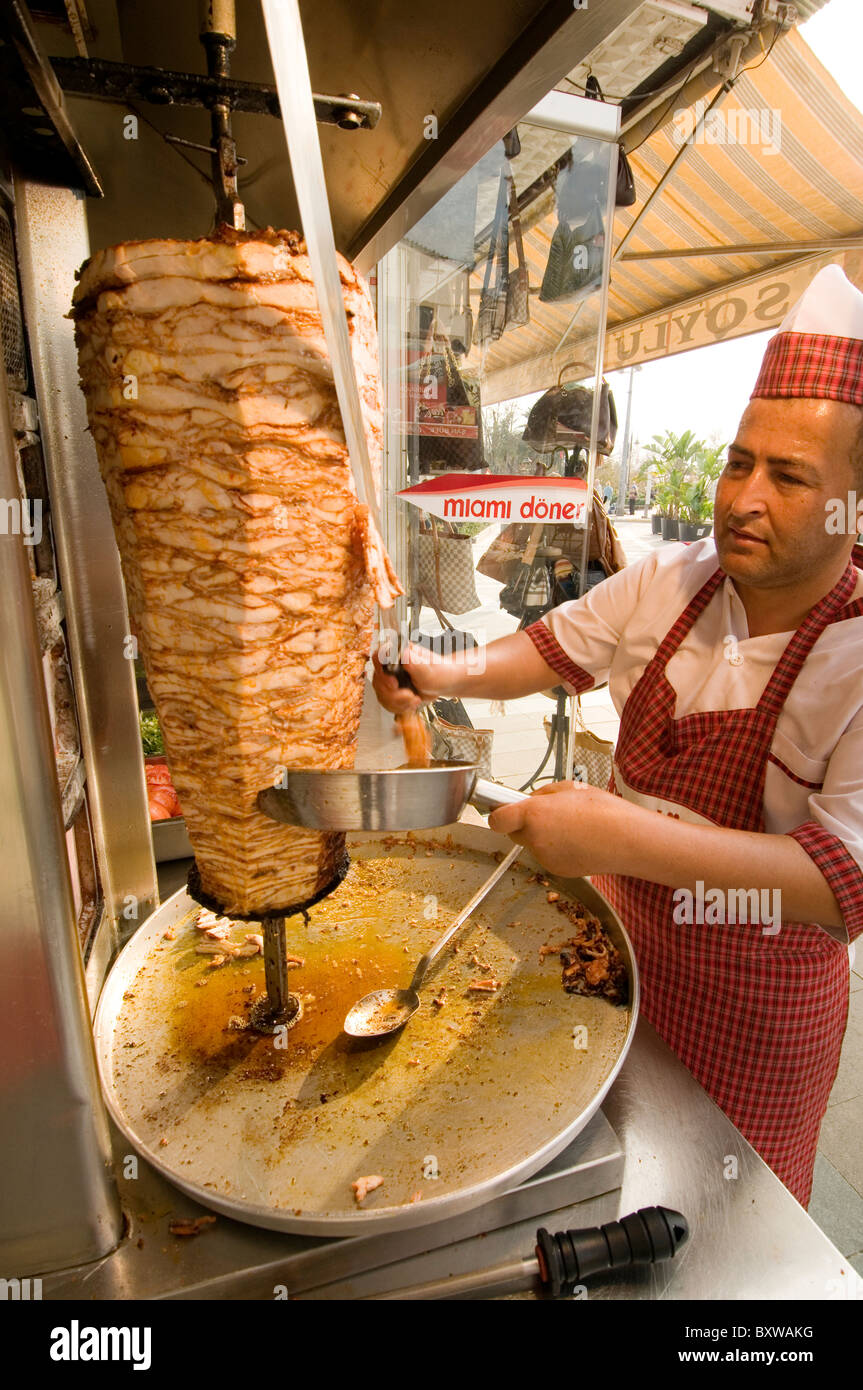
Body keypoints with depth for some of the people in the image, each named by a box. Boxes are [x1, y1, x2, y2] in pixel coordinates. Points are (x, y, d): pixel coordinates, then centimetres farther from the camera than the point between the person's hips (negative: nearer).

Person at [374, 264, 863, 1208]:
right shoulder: (667, 581, -9)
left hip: (751, 995, -4)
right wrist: (451, 674, -17)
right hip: (621, 922, 5)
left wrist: (631, 837, -43)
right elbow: (553, 650, 1)